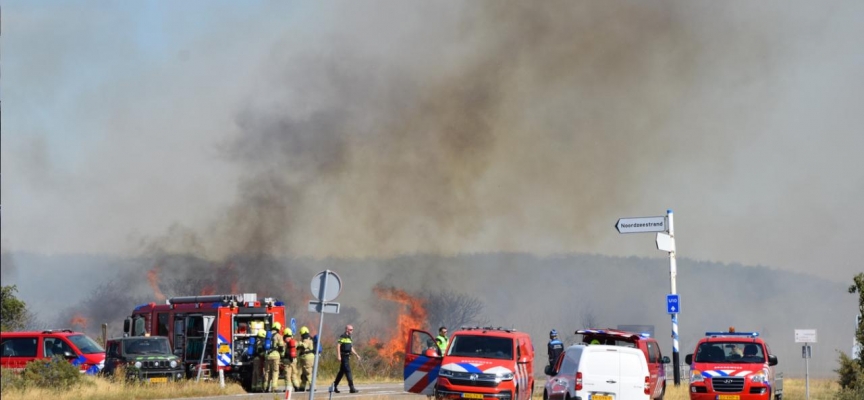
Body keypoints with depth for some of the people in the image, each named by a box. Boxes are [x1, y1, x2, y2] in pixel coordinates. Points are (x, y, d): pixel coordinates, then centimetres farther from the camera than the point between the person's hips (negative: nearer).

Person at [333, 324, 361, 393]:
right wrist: (338, 356, -23)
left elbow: (351, 348, 23)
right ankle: (351, 388, -15)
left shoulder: (349, 338, 18)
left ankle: (335, 386, 21)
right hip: (343, 356, -9)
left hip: (347, 356, 9)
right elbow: (338, 346, -16)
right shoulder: (342, 337, -10)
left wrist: (357, 355, 16)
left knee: (342, 372, 13)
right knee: (348, 371, -12)